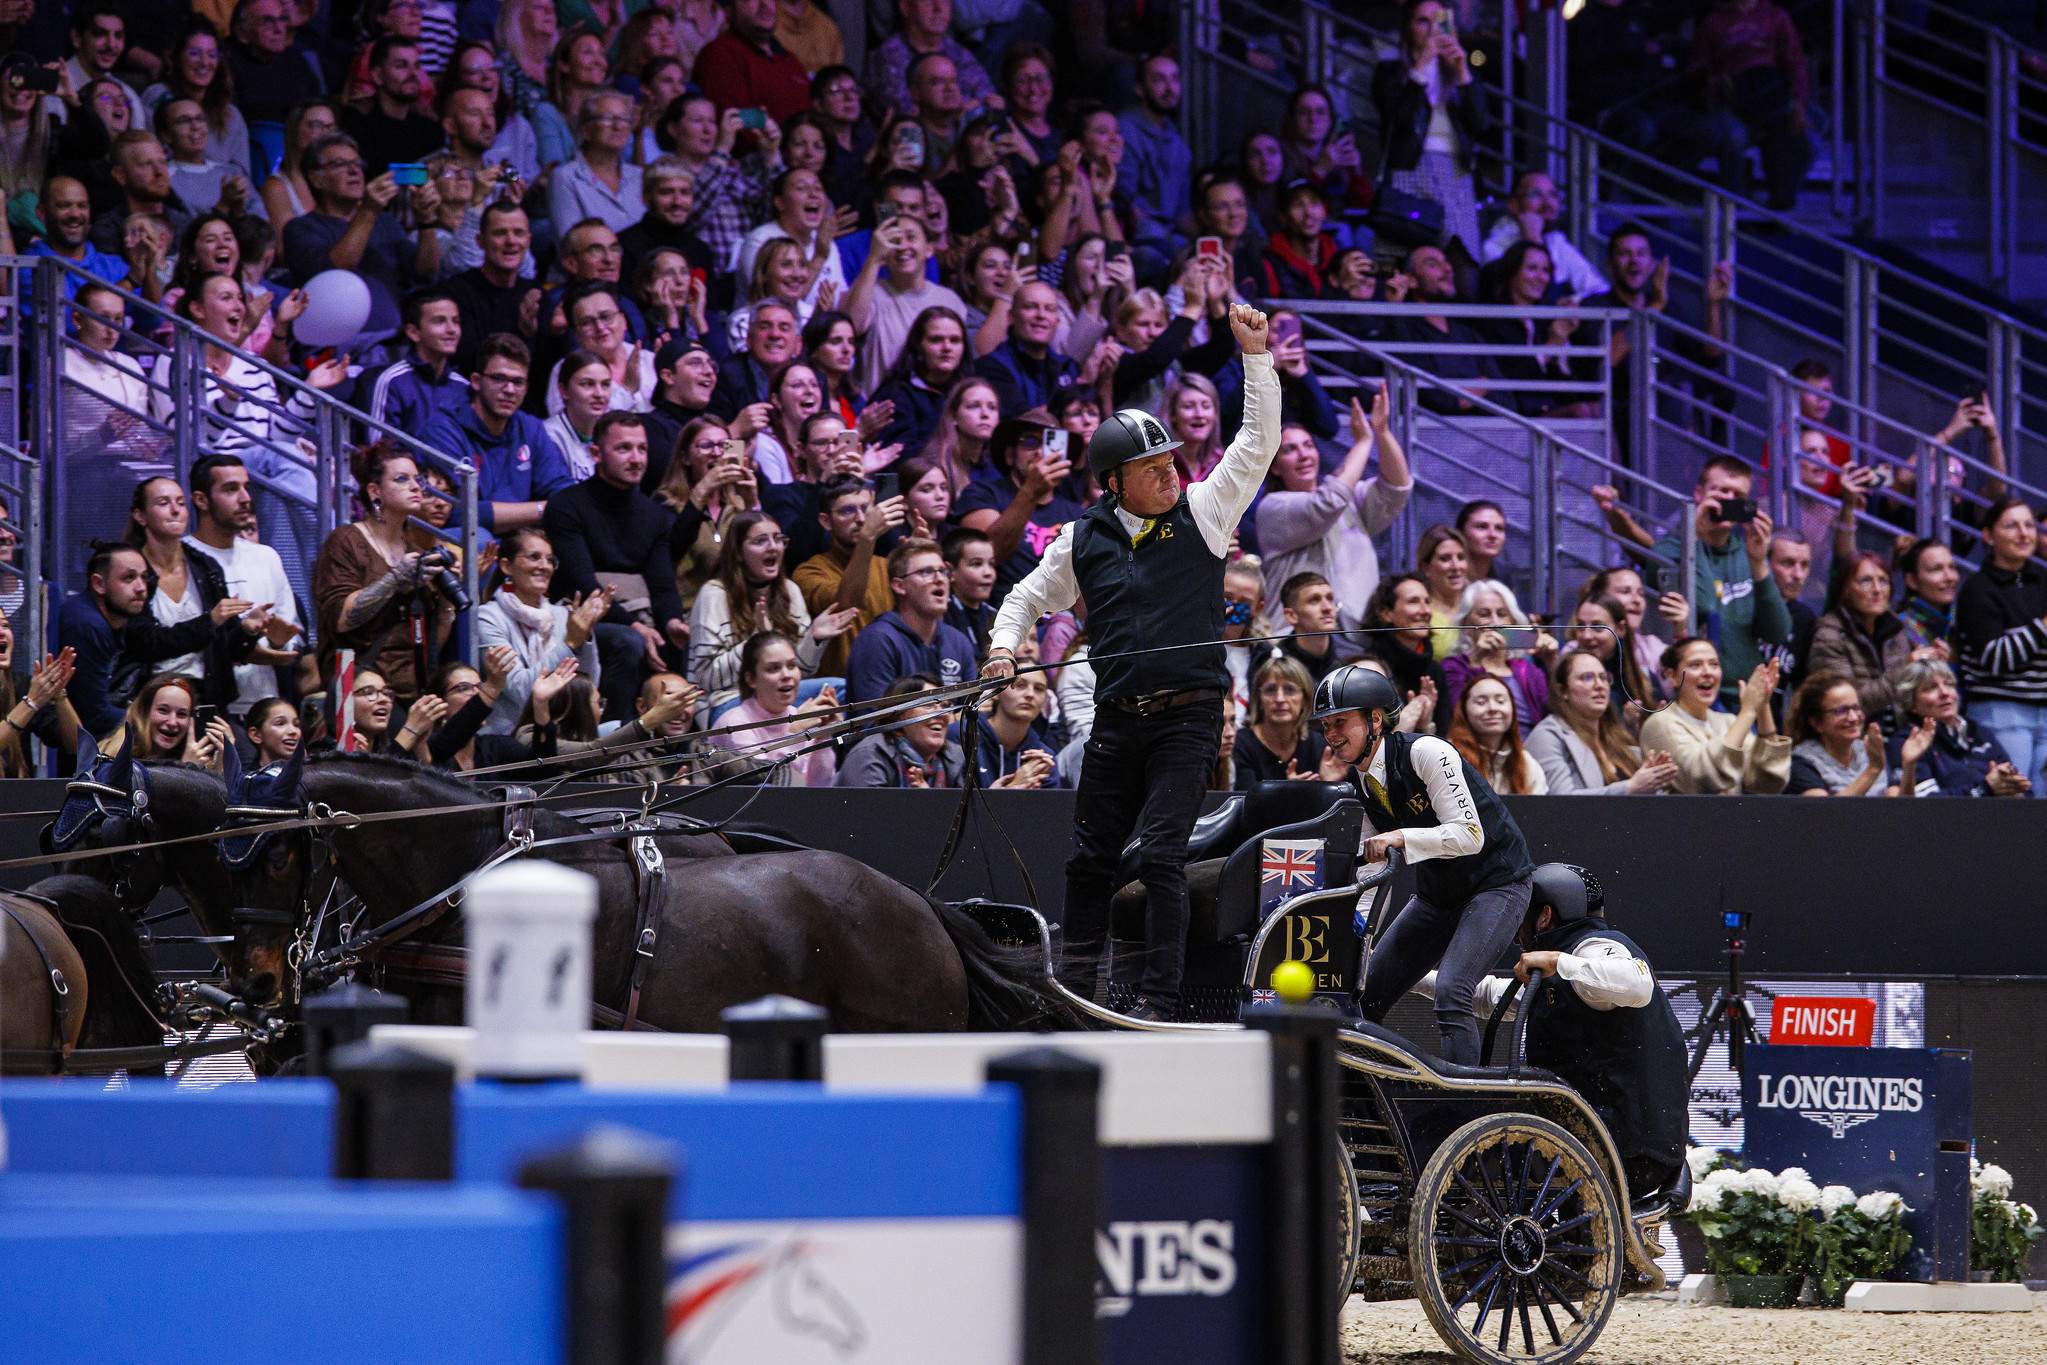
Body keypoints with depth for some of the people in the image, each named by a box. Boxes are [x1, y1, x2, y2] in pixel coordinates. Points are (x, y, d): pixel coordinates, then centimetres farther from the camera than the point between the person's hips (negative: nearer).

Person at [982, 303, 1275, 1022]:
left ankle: (1160, 1001, -9)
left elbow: (1258, 442, -1)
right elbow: (1029, 597, 23)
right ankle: (1074, 987, 20)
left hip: (1188, 716, -3)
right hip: (1116, 718, 3)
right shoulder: (1084, 540, 9)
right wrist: (1004, 642, 4)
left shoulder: (1202, 513, 3)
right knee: (1091, 855, 8)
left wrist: (1255, 354, -6)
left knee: (1161, 853, -11)